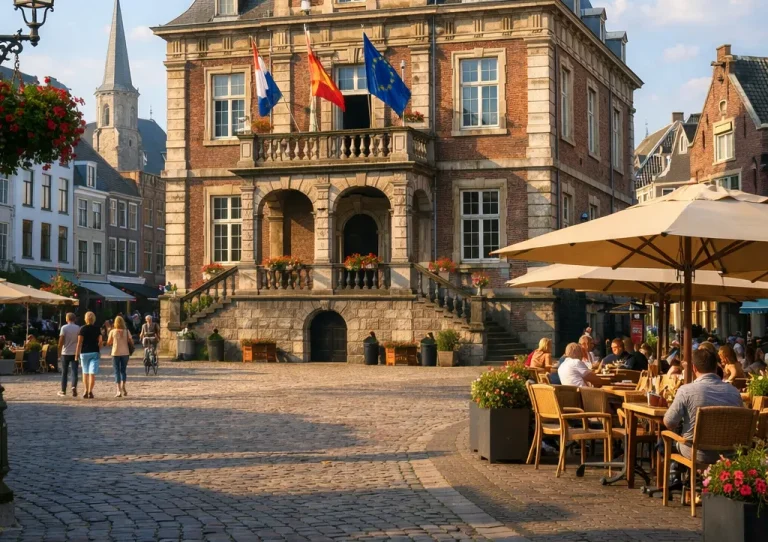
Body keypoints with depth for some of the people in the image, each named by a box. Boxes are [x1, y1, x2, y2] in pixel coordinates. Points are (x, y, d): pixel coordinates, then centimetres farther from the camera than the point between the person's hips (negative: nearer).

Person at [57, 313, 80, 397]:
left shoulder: (64, 328, -5)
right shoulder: (78, 328, 1)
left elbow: (61, 341, -9)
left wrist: (59, 352, 1)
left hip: (65, 353, -1)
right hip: (75, 353, 1)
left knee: (64, 372, 9)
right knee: (74, 372, -2)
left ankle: (63, 391, 14)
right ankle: (74, 387, -25)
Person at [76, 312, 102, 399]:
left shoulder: (83, 329, -4)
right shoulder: (97, 329, 3)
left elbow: (80, 342, -8)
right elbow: (100, 341, 3)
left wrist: (77, 353, -4)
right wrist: (99, 351, 16)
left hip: (85, 352, -1)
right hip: (95, 352, 1)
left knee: (85, 372, 13)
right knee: (92, 373, -4)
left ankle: (86, 390, 13)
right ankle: (90, 391, -12)